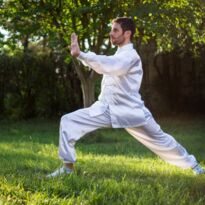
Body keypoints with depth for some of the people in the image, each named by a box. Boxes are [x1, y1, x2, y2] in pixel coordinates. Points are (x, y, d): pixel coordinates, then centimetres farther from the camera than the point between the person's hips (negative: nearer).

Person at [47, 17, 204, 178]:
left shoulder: (130, 56, -14)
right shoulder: (118, 56, 18)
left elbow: (109, 65, -33)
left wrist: (79, 54, -39)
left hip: (129, 112, -7)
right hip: (106, 110, 7)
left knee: (160, 140, 6)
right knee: (68, 121, -8)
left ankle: (192, 164, 25)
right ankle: (67, 167, -3)